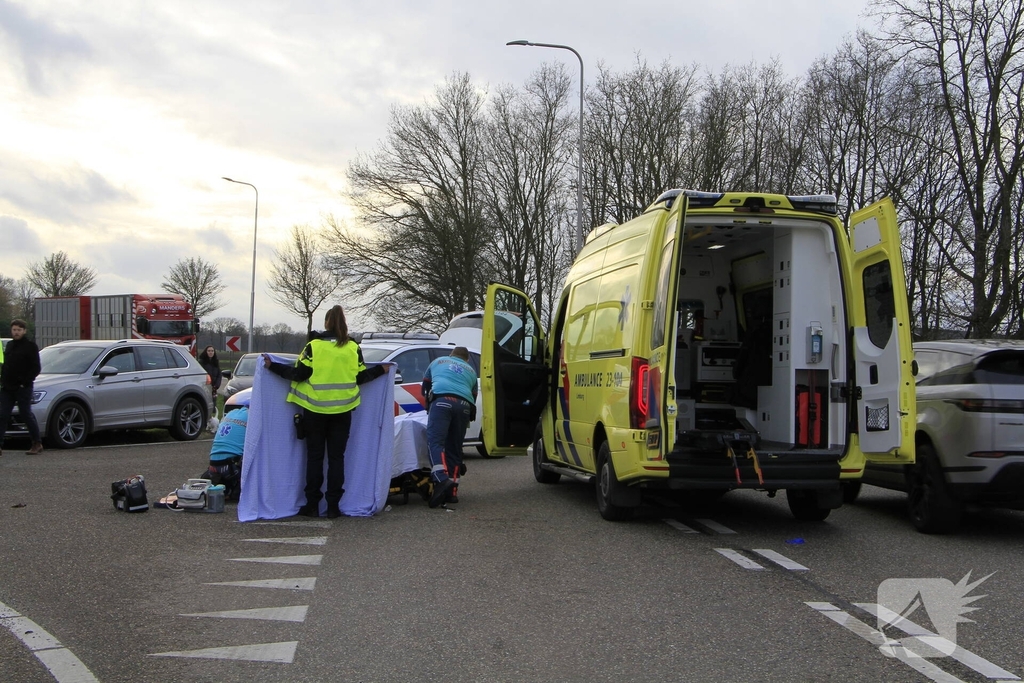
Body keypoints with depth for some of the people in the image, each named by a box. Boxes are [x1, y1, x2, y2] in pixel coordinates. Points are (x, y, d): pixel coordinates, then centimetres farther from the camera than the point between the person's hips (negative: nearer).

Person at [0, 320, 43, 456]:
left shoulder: (30, 346, -5)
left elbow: (35, 368, -9)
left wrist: (25, 381, -17)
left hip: (23, 388, -6)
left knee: (26, 415, -1)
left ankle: (37, 444, 11)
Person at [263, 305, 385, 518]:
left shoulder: (314, 346, -6)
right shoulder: (353, 348, 1)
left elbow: (299, 374, -9)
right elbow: (361, 377, 5)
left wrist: (272, 366, 1)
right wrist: (381, 370, 23)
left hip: (315, 409, -2)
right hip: (342, 410, 2)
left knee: (315, 456, 6)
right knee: (336, 457, 6)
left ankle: (312, 505, 6)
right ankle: (333, 505, 4)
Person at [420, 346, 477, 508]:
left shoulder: (438, 362, 32)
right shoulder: (471, 370, 34)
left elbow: (424, 387, 41)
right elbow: (473, 396, 32)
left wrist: (430, 404, 56)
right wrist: (468, 417, 46)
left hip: (442, 400, -3)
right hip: (464, 404, 3)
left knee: (435, 441, -14)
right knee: (454, 448, 9)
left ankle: (441, 478, -36)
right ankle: (452, 491, 4)